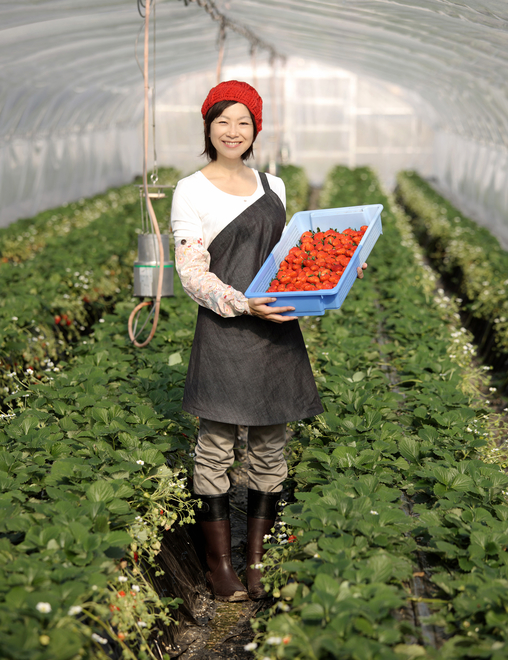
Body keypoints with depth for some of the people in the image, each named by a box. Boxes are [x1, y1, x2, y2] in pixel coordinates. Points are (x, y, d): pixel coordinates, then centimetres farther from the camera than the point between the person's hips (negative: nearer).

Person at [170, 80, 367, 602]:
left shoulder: (273, 186, 16)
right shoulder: (191, 191, -1)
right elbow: (192, 273, -7)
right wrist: (242, 304, -21)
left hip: (278, 328, 5)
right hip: (223, 330, -5)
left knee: (270, 444, 8)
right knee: (216, 446, 0)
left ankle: (258, 559, 20)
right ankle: (219, 563, 14)